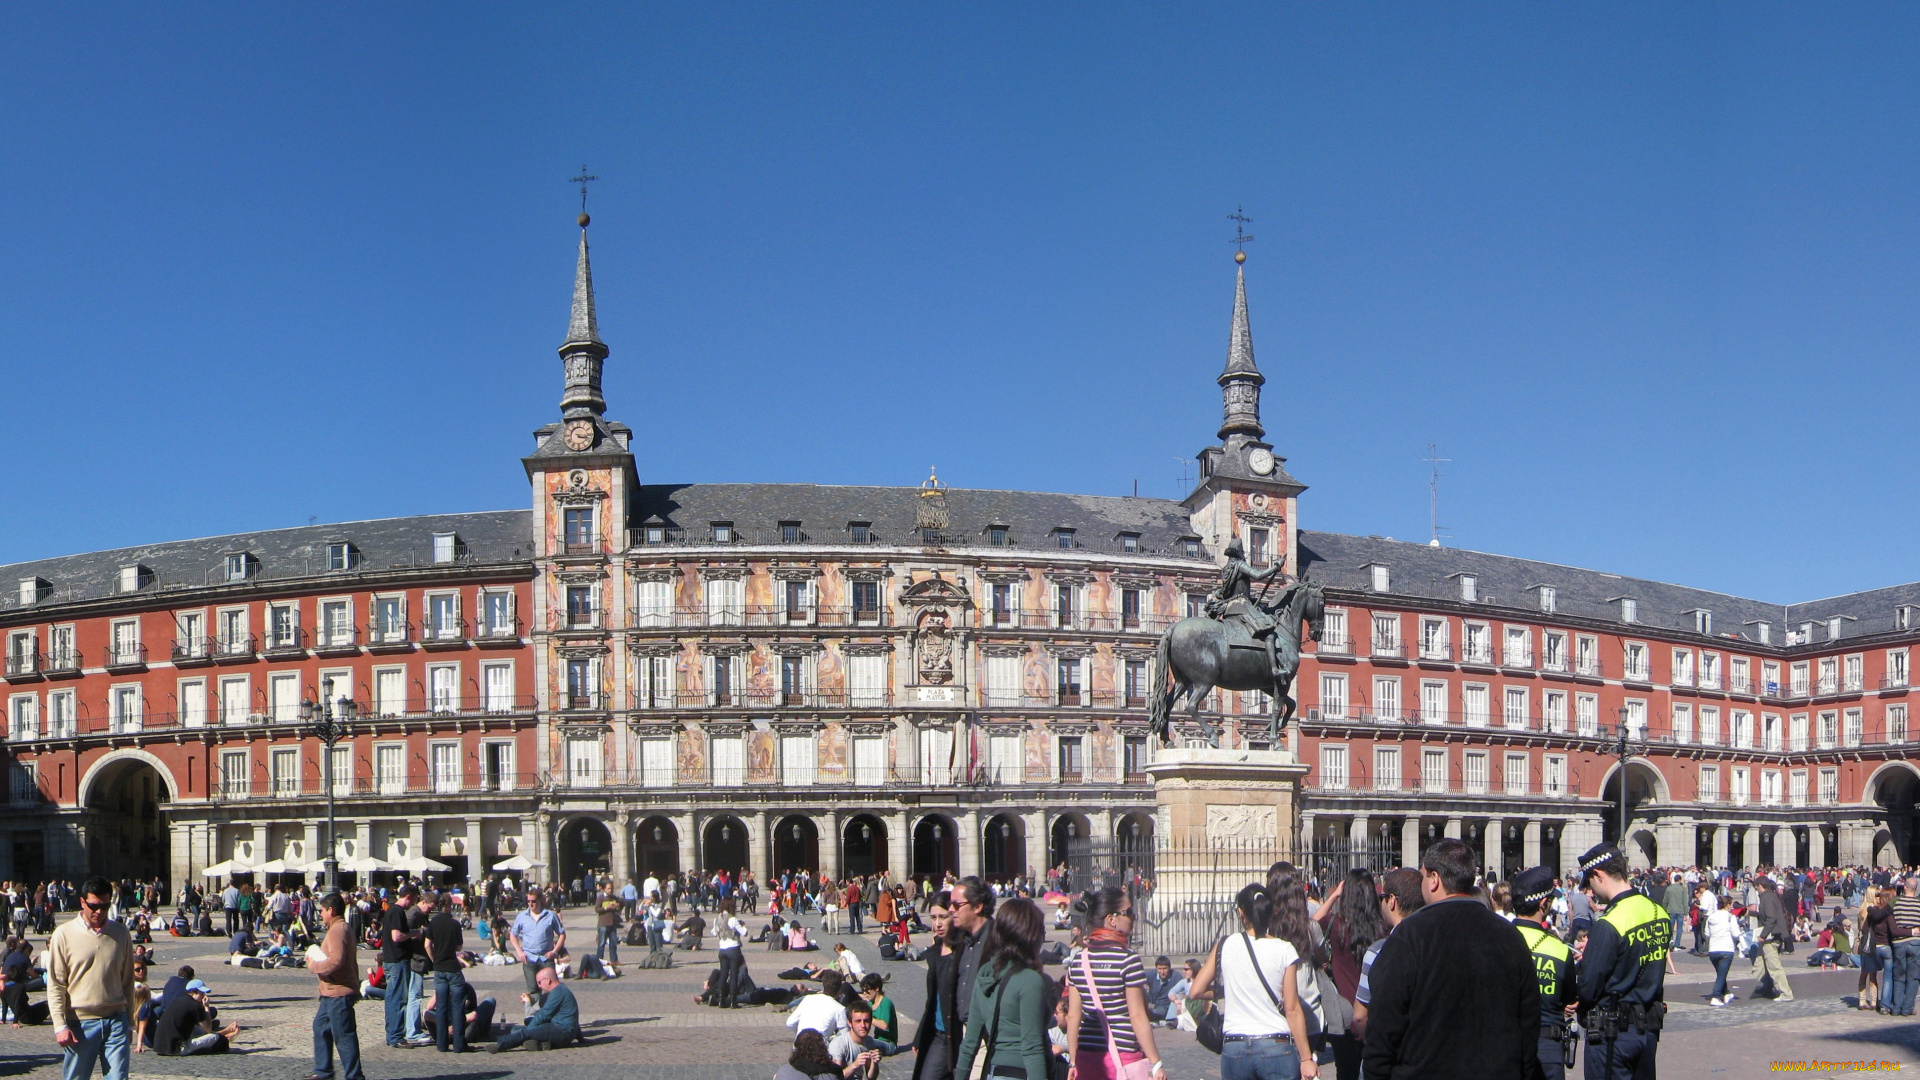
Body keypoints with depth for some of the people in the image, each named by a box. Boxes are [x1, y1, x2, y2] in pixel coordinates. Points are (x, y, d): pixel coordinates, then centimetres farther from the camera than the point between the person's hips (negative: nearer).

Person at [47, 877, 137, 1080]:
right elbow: (55, 985, -2)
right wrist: (60, 1025, -9)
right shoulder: (64, 934, -2)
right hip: (80, 1023, -2)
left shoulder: (121, 934, 7)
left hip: (116, 1021, 2)